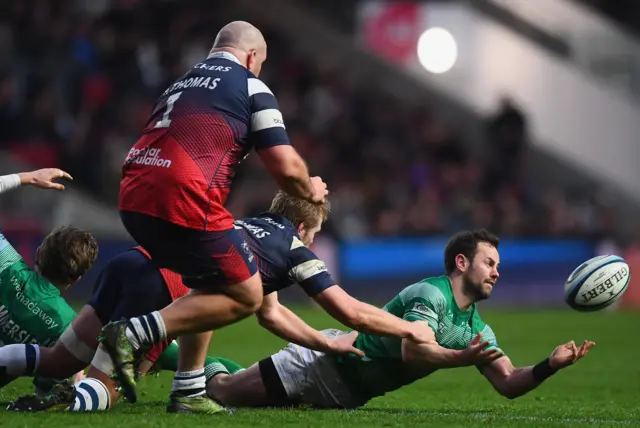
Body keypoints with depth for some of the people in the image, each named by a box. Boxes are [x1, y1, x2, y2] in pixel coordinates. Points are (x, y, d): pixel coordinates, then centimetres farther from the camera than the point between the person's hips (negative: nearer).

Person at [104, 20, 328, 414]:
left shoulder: (181, 85, 27)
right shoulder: (251, 87, 6)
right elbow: (286, 167, 0)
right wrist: (310, 191, 23)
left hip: (134, 198, 8)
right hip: (183, 202, -8)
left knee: (210, 287, 26)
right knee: (246, 296, 4)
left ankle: (188, 392, 19)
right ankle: (133, 334, -10)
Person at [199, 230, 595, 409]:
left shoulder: (477, 331, 0)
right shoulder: (430, 295, -23)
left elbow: (509, 384, -4)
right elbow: (412, 351, -38)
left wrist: (550, 365, -21)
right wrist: (464, 359, -52)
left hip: (345, 393, 7)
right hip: (327, 363, -7)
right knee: (223, 392, -4)